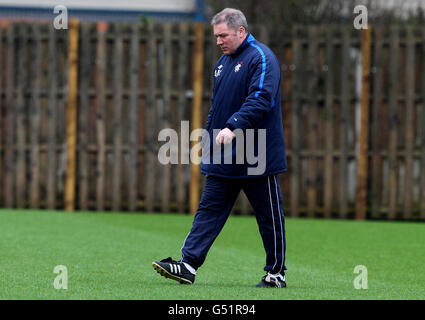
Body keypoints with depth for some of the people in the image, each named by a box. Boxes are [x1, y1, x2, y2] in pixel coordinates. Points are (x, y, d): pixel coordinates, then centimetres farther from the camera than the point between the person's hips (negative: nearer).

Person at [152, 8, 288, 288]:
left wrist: (233, 127, -34)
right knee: (210, 209, 2)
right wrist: (210, 141, 19)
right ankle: (188, 266, -3)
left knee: (269, 215, 2)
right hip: (223, 159, 8)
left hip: (256, 158, -8)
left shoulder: (261, 58, -12)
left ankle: (276, 273, 11)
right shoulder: (224, 61, 15)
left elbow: (260, 99, -25)